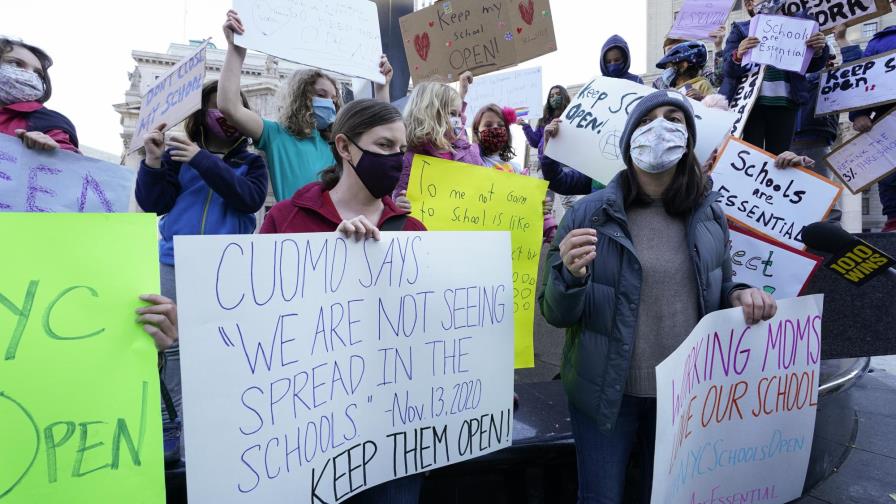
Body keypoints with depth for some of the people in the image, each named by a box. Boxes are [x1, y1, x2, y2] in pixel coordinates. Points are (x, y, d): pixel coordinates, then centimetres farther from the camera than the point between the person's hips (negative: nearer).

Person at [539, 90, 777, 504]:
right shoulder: (589, 214, -11)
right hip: (606, 392, -3)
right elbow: (556, 314, -11)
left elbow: (718, 293, 14)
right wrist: (571, 276, -32)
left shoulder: (709, 216, 0)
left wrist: (742, 297, -9)